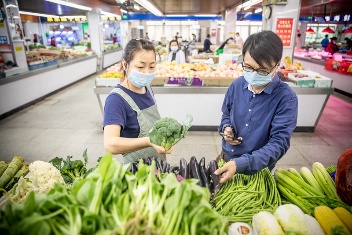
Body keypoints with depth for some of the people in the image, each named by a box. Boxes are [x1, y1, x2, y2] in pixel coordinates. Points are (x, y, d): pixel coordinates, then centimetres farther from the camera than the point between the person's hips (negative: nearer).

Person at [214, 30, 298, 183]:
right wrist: (226, 128, -13)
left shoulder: (286, 98, -21)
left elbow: (279, 143, -26)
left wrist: (240, 164, -37)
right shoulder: (237, 84, -7)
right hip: (226, 158, 5)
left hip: (258, 170, -4)